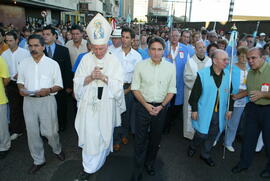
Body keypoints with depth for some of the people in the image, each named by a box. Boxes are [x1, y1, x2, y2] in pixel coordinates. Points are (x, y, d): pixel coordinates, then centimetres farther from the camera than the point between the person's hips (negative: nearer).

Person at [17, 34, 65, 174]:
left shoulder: (52, 63, -1)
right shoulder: (24, 63, 8)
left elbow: (59, 85, -1)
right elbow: (20, 81, 16)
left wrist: (48, 90, -19)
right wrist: (21, 89, -6)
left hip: (47, 100, -3)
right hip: (29, 101, 3)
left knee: (50, 131, 4)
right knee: (32, 132, 9)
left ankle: (57, 150, 36)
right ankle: (38, 160, 29)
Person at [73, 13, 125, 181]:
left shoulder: (114, 61, -4)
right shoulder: (86, 59, -1)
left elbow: (118, 85, -8)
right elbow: (78, 82, -1)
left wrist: (103, 77, -21)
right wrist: (90, 77, -19)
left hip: (106, 103, 0)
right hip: (88, 103, 1)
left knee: (104, 133, 11)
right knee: (89, 134, 3)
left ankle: (91, 167, 33)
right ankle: (89, 168, 25)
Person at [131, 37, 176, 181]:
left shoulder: (170, 67, -2)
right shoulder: (140, 65, -6)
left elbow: (171, 90, 2)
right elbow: (135, 88, -3)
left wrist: (161, 106, -9)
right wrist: (146, 105, -11)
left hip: (161, 107, 2)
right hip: (143, 106, -1)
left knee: (156, 139, 17)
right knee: (140, 139, 4)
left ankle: (150, 164, 42)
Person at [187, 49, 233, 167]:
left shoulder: (228, 75, 0)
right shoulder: (202, 74, -14)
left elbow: (230, 93, 9)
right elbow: (195, 93, -10)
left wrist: (229, 109, 8)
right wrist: (194, 110, -9)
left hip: (220, 113, 4)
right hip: (204, 112, -4)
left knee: (213, 135, 14)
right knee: (202, 134, 5)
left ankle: (205, 155, 37)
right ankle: (192, 148, 38)